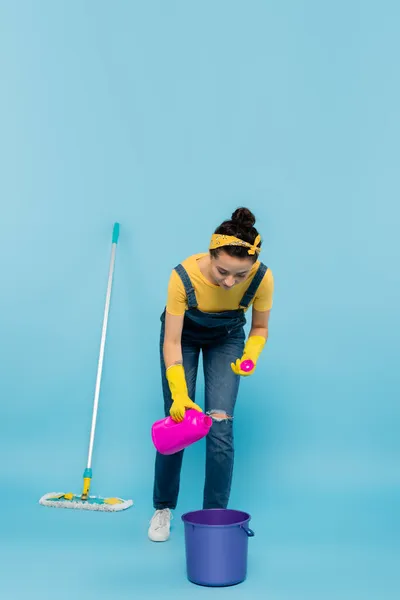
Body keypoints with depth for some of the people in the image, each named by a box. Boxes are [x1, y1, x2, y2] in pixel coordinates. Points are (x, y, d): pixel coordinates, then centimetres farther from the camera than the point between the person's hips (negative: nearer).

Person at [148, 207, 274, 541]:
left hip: (226, 339, 1)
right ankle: (163, 508, 22)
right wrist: (179, 394, -41)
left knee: (221, 427, -8)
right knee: (177, 422, -1)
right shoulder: (184, 276, -38)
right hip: (184, 336, -1)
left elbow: (260, 328, -13)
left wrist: (250, 356, -33)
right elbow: (172, 342, -30)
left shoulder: (262, 278, -32)